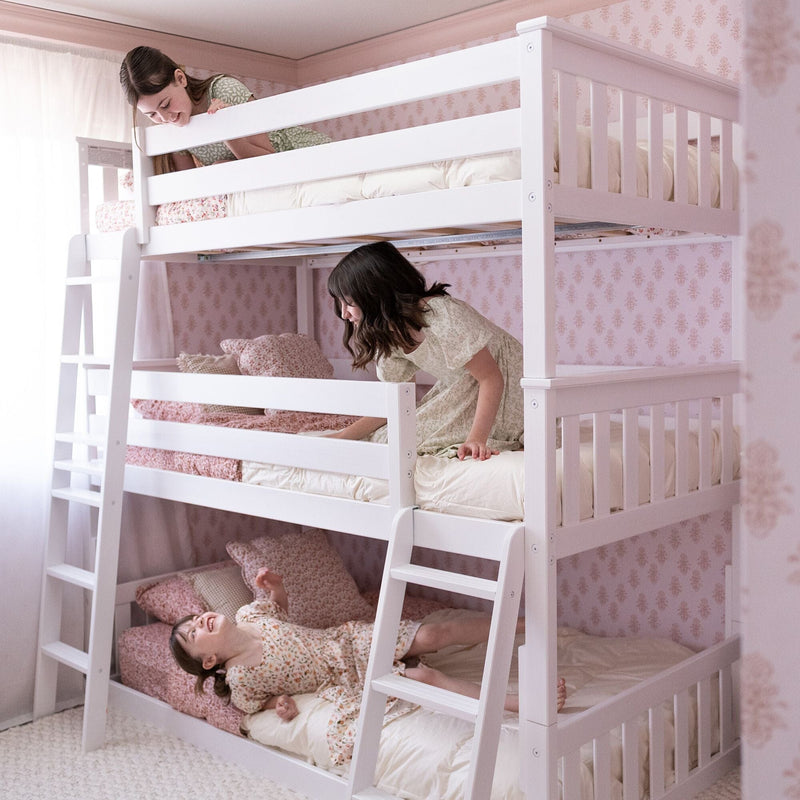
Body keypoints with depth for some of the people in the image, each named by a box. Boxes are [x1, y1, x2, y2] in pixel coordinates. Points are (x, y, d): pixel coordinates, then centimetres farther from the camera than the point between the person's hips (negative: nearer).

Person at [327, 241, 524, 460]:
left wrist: (476, 439, -39)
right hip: (461, 392, 8)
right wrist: (338, 438, -11)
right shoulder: (388, 334, -5)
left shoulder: (442, 315, -30)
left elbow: (491, 378, -27)